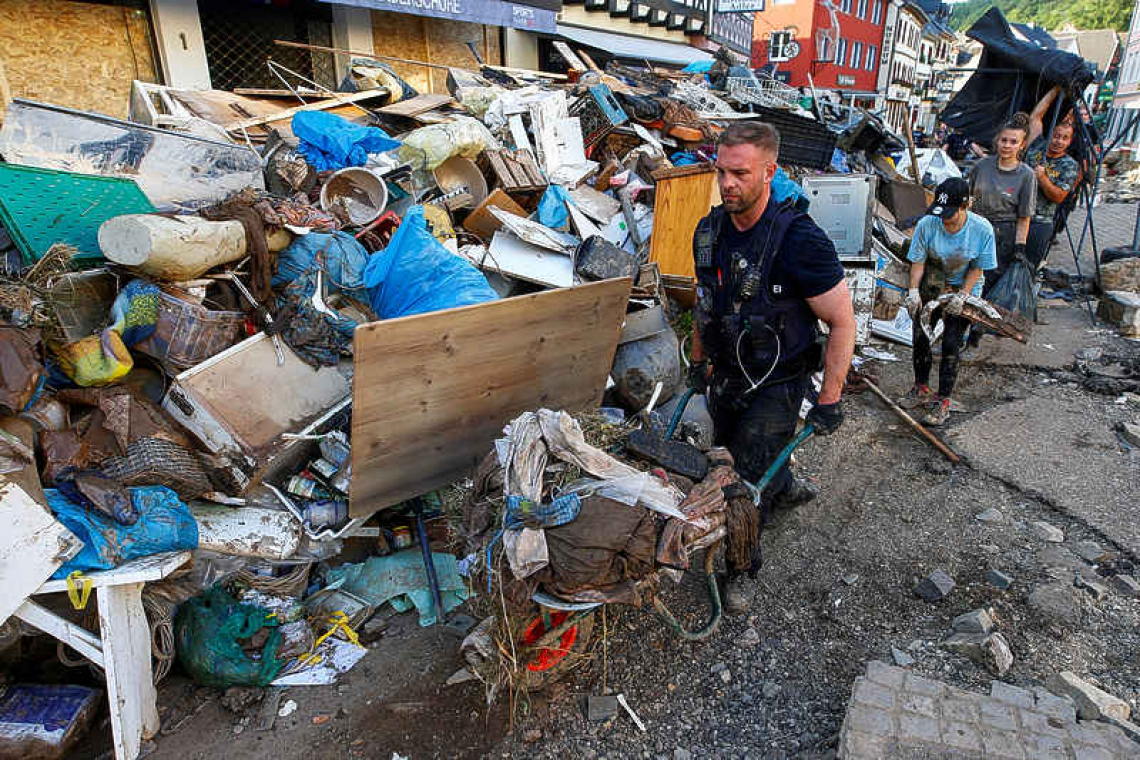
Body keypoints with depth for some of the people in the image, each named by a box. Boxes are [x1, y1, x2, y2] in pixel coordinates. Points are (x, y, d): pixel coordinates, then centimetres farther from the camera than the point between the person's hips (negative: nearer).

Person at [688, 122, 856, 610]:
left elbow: (842, 322, -18)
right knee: (730, 455, 25)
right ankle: (786, 490, 57)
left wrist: (830, 400, -17)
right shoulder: (709, 230, -5)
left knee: (748, 478, 1)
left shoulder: (799, 240, -25)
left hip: (776, 385, -7)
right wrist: (698, 361, 17)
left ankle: (740, 569, 26)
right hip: (725, 375, 7)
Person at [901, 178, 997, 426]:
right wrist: (913, 290, -21)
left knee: (951, 345, -6)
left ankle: (943, 401, 6)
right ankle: (921, 388, 27)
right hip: (931, 287, 2)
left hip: (964, 289, -2)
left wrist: (962, 296, -21)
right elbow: (918, 261, -9)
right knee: (920, 338, 6)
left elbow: (977, 268, -10)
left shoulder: (982, 229, -21)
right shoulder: (926, 224, -19)